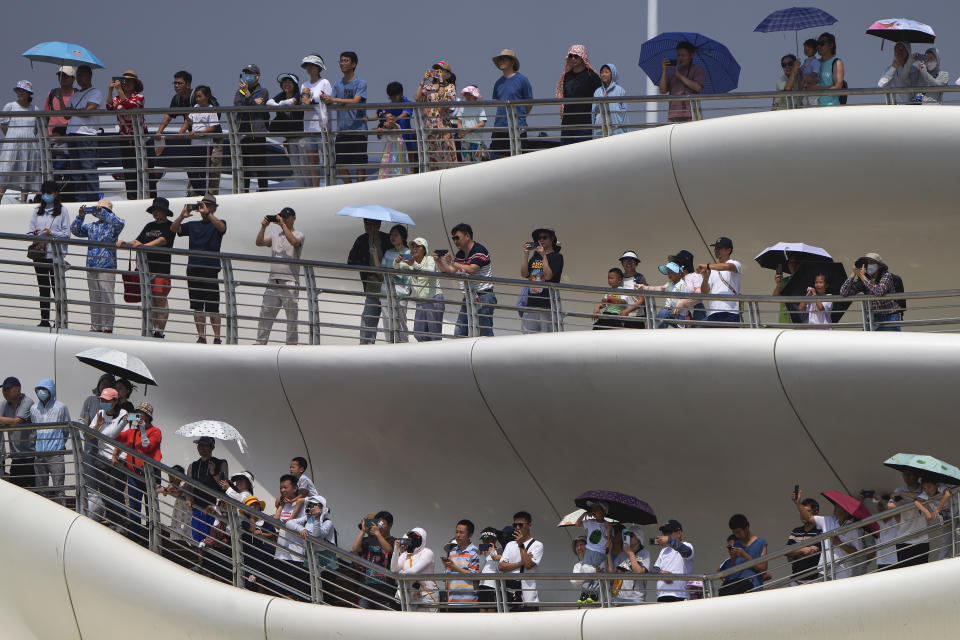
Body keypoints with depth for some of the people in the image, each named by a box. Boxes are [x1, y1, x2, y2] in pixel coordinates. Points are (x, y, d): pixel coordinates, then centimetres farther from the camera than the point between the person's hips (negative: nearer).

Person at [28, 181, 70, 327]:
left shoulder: (62, 211, 3)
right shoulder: (37, 211, 15)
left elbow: (66, 234, -2)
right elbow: (31, 231, 13)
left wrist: (52, 233, -17)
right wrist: (35, 234, -10)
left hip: (55, 254, -4)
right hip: (40, 254, 4)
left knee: (57, 288, -7)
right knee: (43, 288, 6)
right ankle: (44, 320, 9)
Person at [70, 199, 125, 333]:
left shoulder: (112, 225, 2)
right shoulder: (91, 226, 17)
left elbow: (120, 223, -19)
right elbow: (75, 230, 16)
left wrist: (103, 214, -16)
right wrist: (80, 216, 1)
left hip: (107, 267, -6)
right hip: (91, 267, 6)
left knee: (106, 297, -8)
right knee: (94, 298, 8)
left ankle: (107, 327, -6)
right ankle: (95, 326, 13)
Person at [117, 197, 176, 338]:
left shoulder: (169, 227, -1)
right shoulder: (149, 226, 19)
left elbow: (161, 241, -17)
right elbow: (137, 242, 17)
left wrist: (144, 245, -29)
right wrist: (124, 243, -1)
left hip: (162, 268, -6)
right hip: (147, 267, 6)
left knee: (160, 300, -9)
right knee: (149, 301, 4)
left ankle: (159, 332, -9)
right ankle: (151, 330, 8)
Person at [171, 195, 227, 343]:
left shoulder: (217, 224, 7)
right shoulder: (193, 225, 18)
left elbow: (221, 227, -17)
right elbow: (174, 229, 8)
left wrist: (207, 213, -24)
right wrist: (182, 216, -9)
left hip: (211, 269, -4)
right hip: (193, 268, 5)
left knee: (212, 308, -7)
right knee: (197, 306, 3)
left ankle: (217, 337, -4)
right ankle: (201, 337, 7)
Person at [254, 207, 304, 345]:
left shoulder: (298, 234, 3)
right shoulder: (275, 236, 18)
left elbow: (294, 241, -20)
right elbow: (259, 242, 7)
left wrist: (283, 224, -17)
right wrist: (263, 227, -5)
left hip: (289, 281, -5)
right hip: (273, 281, 5)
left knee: (292, 315, -4)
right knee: (265, 313, 7)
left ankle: (291, 344, -1)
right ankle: (260, 343, 13)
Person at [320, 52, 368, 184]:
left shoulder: (360, 84, -4)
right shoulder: (338, 84, 14)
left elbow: (356, 101, -18)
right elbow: (332, 104, 8)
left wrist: (333, 100, -24)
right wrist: (326, 101, -16)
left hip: (357, 130, -5)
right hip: (341, 130, 5)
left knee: (359, 164, -3)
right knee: (340, 165, 4)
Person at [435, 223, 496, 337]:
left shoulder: (479, 250, -12)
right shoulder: (460, 254, 15)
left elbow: (471, 270, -24)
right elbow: (450, 271, 15)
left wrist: (453, 263, -20)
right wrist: (438, 261, -2)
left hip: (483, 297, -9)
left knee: (485, 332, -7)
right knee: (459, 333, 4)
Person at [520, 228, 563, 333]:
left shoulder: (557, 257, 2)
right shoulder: (535, 256, 19)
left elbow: (548, 275, -10)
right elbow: (524, 274, 8)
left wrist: (544, 256, -12)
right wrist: (526, 255, 3)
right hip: (531, 303, 6)